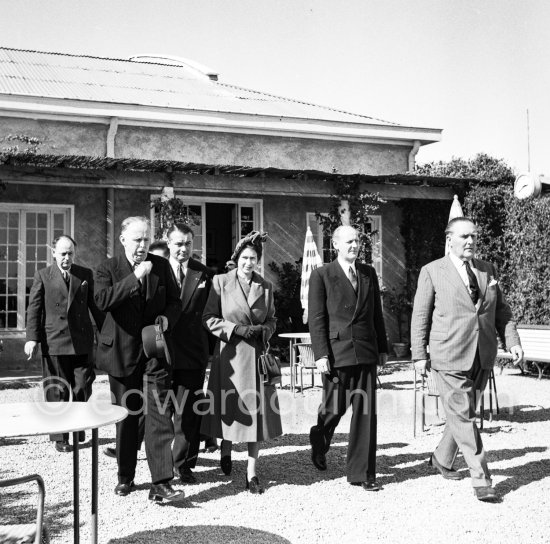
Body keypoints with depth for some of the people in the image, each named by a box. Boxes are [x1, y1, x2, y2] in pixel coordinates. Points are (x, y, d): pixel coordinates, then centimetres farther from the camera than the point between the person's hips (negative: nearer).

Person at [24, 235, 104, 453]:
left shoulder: (86, 275, 8)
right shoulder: (42, 276, 3)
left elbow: (95, 305, 11)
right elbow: (34, 308, -1)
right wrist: (32, 338, -10)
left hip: (82, 342, 1)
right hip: (54, 342, -1)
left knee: (83, 388, 5)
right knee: (57, 392, 5)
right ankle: (60, 437, 16)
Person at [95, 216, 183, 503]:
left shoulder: (161, 266, 5)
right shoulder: (108, 268, -2)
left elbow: (175, 301, 12)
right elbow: (102, 300, -20)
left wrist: (167, 317, -9)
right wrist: (135, 278, -24)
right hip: (121, 351, -1)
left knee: (159, 415, -8)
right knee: (125, 416, 11)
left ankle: (160, 484, -6)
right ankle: (125, 477, 27)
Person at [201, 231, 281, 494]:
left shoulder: (266, 287, 8)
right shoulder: (221, 282, 0)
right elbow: (209, 318, -1)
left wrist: (264, 330, -6)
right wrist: (236, 329, -13)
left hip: (257, 355, 2)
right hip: (230, 355, -2)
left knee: (256, 412, 1)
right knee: (230, 409, 5)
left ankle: (252, 473, 10)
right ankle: (226, 450, 36)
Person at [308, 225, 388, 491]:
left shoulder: (369, 273, 13)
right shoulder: (321, 275, -1)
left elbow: (376, 313, 17)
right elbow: (316, 318, -5)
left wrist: (383, 347, 14)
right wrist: (321, 354, -11)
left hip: (365, 351, 4)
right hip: (336, 350, -4)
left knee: (366, 412, 2)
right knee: (335, 408, 4)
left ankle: (361, 473, 11)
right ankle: (319, 439, 38)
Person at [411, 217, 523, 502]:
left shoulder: (488, 270, 11)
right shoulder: (432, 272, -2)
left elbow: (501, 310, 13)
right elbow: (420, 316, -1)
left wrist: (512, 341, 0)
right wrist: (419, 355, -3)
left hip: (482, 358, 5)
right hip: (449, 358, -5)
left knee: (464, 412, 15)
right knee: (462, 417, -5)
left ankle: (442, 459, 35)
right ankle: (481, 479, 1)